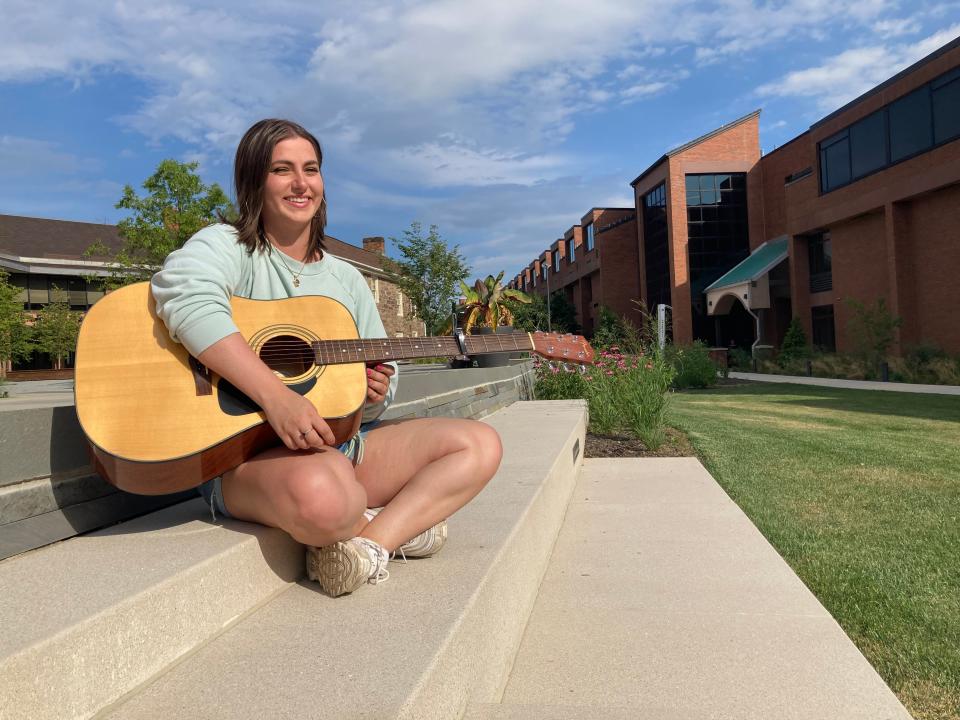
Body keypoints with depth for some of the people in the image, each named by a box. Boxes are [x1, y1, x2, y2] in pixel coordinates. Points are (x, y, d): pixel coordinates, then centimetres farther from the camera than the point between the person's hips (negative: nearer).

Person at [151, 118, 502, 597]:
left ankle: (368, 543, -15)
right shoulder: (228, 246, -2)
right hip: (245, 452, -6)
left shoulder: (346, 280, 16)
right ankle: (398, 524, -6)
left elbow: (381, 377, 20)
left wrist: (375, 394, -7)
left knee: (479, 444, -7)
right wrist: (276, 396, -36)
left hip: (341, 440, 7)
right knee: (321, 494, -40)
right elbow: (182, 290, -27)